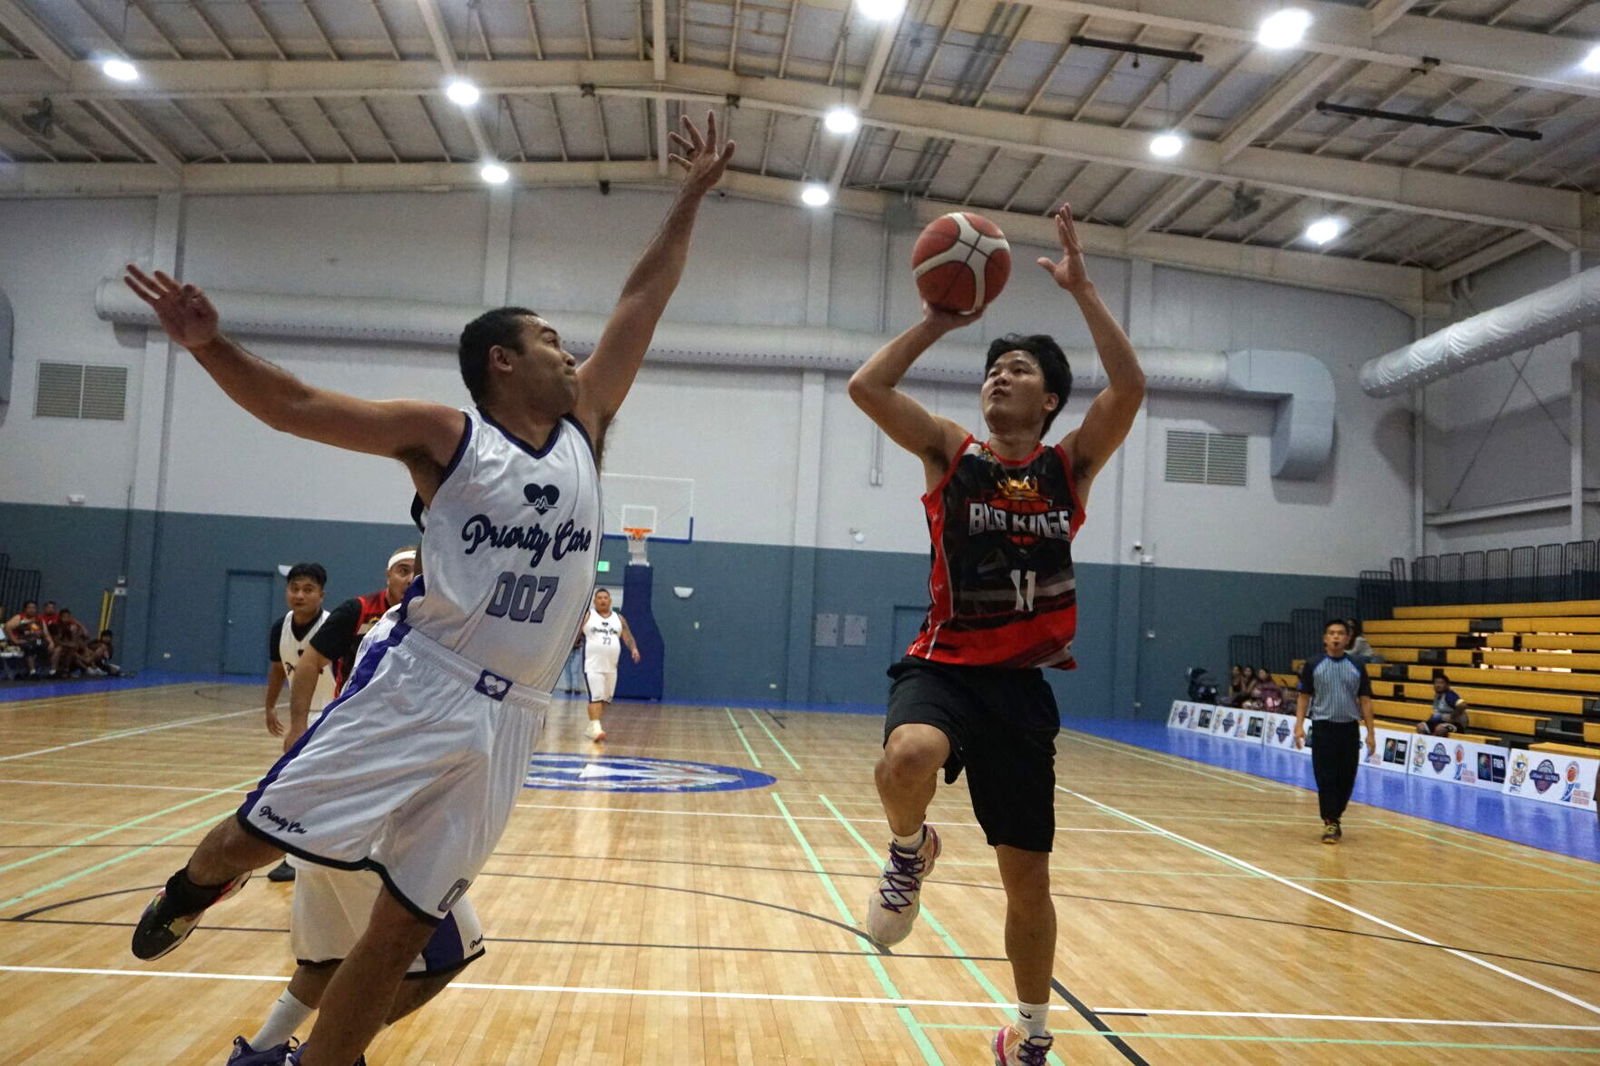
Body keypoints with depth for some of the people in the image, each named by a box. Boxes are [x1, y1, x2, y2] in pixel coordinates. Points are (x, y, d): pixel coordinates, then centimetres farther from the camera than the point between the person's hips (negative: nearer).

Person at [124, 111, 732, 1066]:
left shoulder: (585, 427, 11)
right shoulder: (446, 436, 0)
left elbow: (644, 300, 11)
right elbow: (296, 407, -7)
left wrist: (693, 197, 13)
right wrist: (210, 346, -23)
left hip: (509, 717, 4)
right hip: (418, 686, -3)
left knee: (408, 922, 6)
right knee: (257, 838, 1)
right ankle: (192, 888, 37)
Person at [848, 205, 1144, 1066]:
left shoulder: (1071, 465, 4)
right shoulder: (950, 454, 3)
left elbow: (1130, 388, -12)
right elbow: (866, 387, -10)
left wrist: (1082, 290, -11)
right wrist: (938, 318, -6)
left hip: (1022, 681, 2)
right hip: (944, 666, -1)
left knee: (1028, 877, 9)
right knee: (910, 756, -38)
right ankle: (910, 852, -1)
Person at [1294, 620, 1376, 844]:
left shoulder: (1357, 667, 5)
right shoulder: (1313, 665, 1)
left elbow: (1365, 700, 6)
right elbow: (1304, 697, 4)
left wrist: (1370, 733, 1)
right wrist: (1299, 725, -6)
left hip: (1350, 729, 2)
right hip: (1323, 728, -2)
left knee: (1347, 779, 7)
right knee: (1326, 778, -3)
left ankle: (1334, 817, 25)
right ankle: (1330, 824, 4)